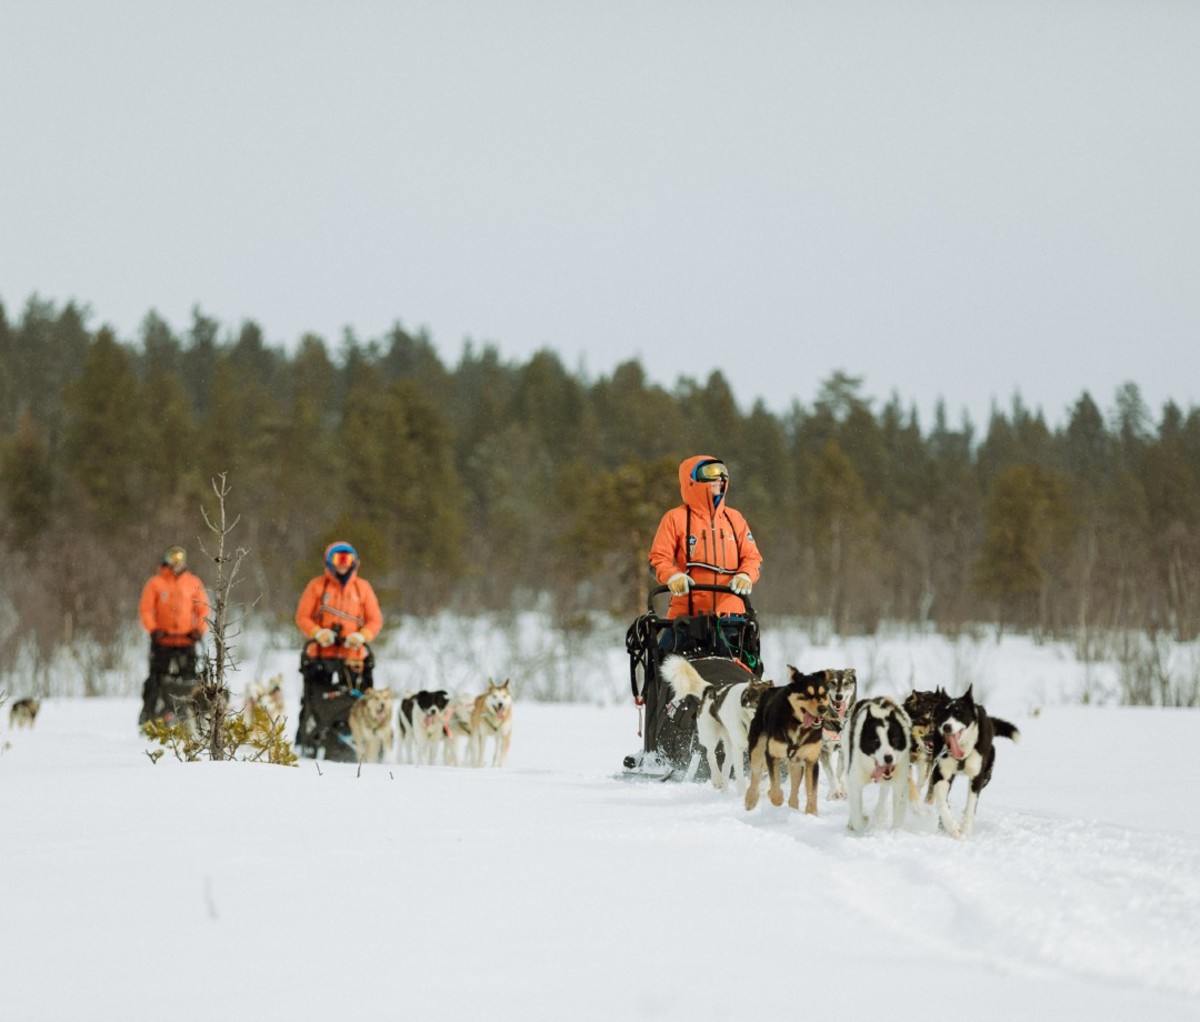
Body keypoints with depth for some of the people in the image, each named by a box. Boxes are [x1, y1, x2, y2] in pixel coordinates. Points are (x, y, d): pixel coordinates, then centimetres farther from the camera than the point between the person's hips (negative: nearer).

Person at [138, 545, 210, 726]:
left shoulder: (194, 583, 7)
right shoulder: (156, 582, 3)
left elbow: (203, 609, 8)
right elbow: (145, 609, 2)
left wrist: (200, 629, -6)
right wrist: (153, 629, -11)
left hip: (187, 640, 1)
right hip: (162, 640, -1)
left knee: (189, 678, -1)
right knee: (156, 678, 0)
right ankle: (148, 713, 6)